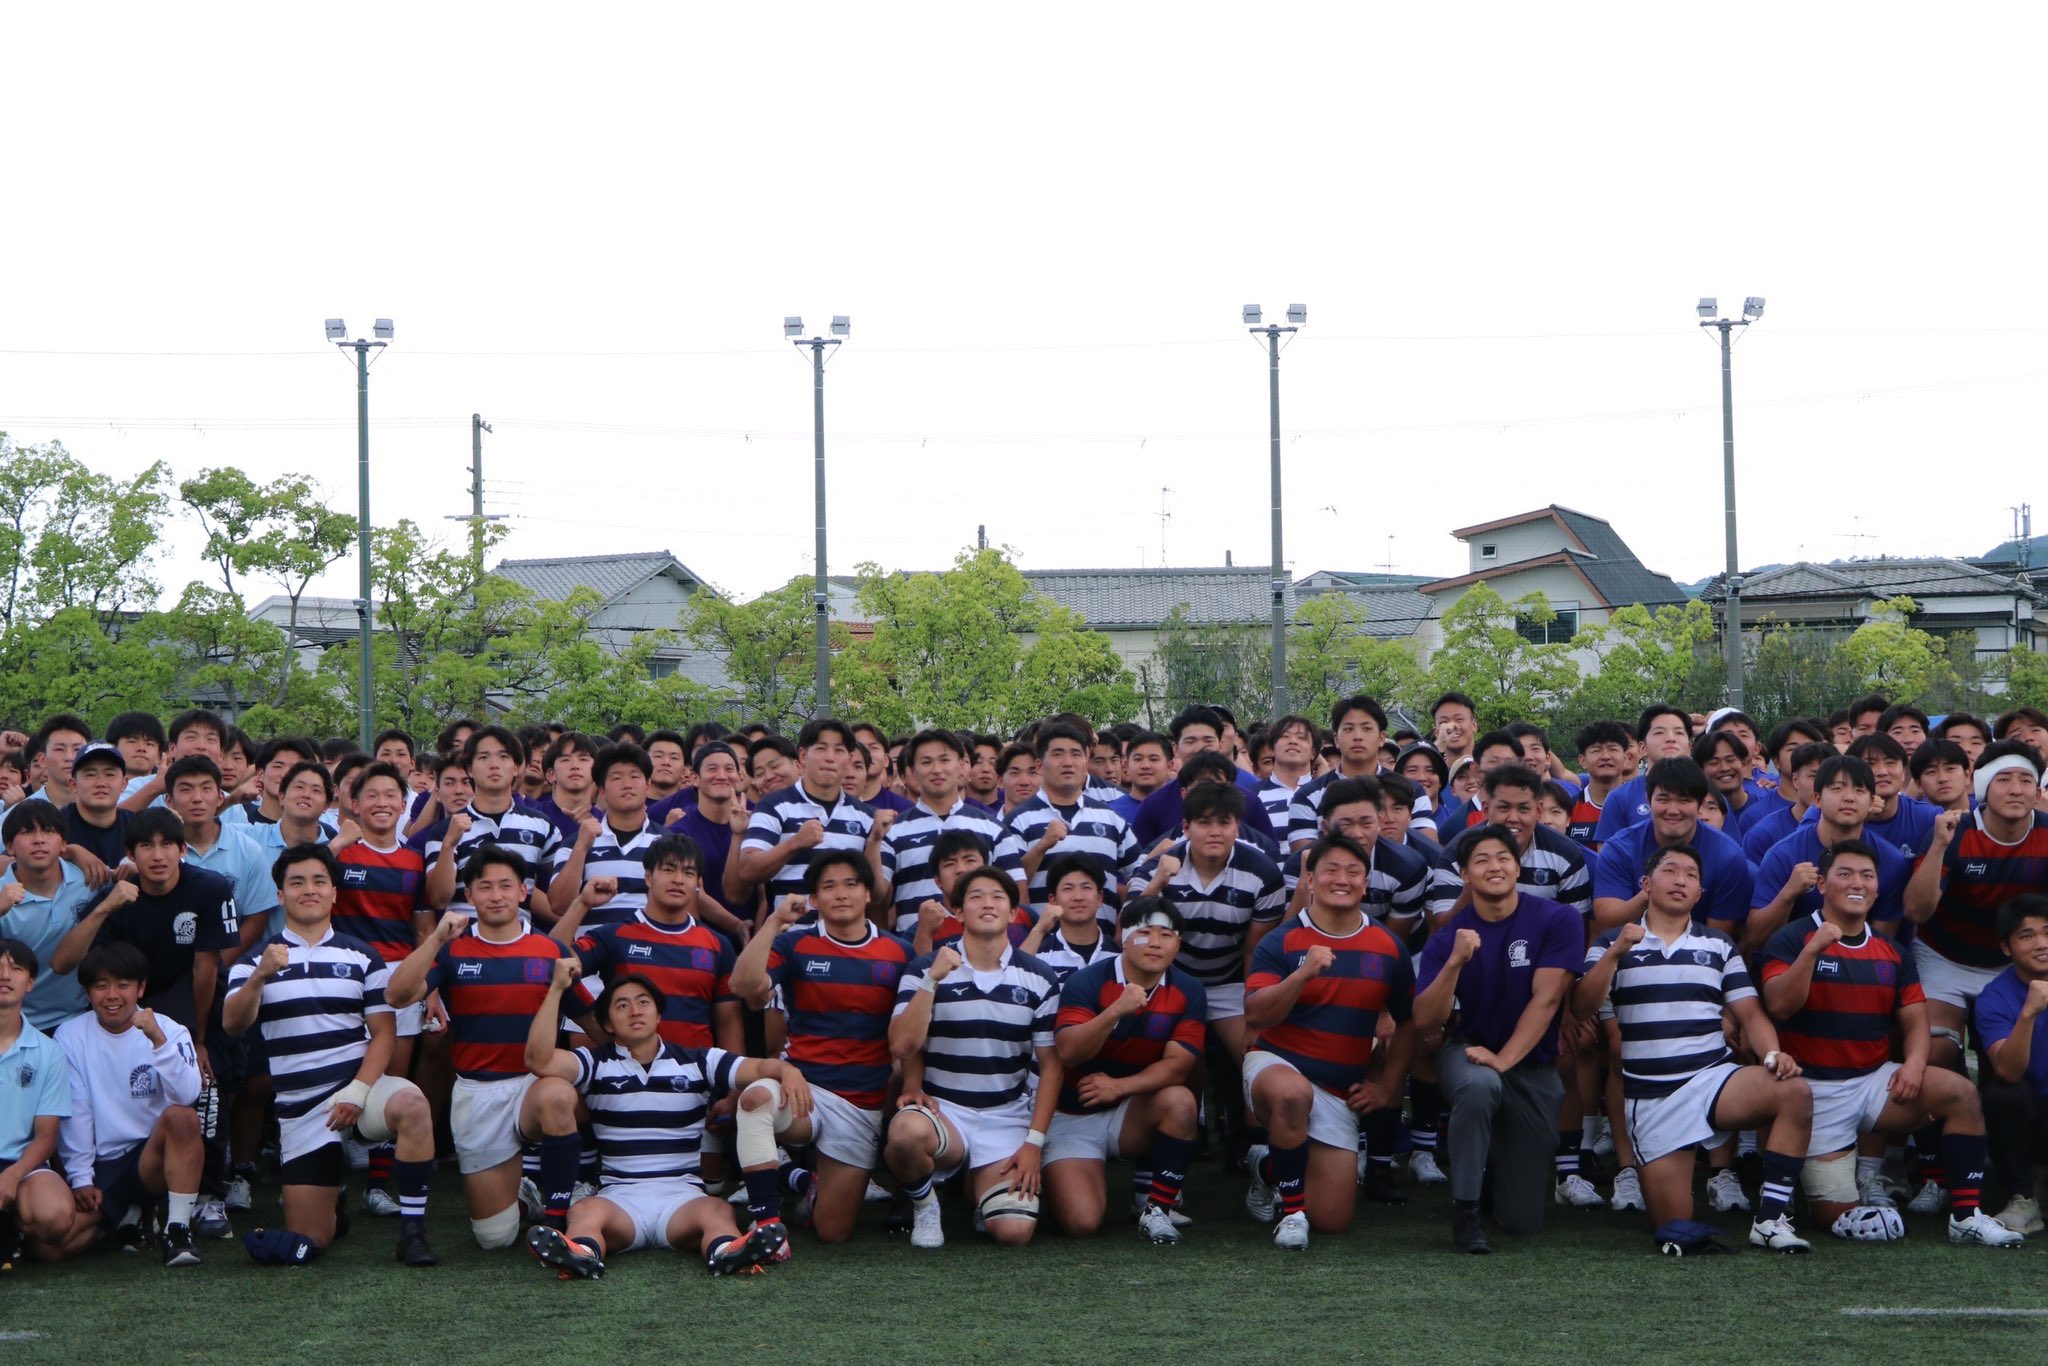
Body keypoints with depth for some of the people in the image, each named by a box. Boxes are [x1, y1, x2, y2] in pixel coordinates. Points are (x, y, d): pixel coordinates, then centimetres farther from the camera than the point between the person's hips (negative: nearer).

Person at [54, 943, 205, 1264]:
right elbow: (74, 1114, -1)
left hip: (153, 1155, -2)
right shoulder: (70, 1036, 0)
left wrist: (158, 1041, -32)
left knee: (182, 1115, -34)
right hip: (101, 1164, 2)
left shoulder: (169, 1030, -3)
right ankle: (125, 1215, 12)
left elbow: (187, 1096, -21)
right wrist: (81, 1179, -6)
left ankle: (178, 1229, -23)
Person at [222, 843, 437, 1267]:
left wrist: (357, 1091, -13)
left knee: (411, 1104, -37)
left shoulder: (361, 957, 11)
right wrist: (260, 977, -28)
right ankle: (332, 1192, 31)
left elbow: (383, 1032, 3)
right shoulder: (256, 960, 9)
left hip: (358, 1086, 0)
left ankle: (412, 1230, -25)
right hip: (299, 1106, 1)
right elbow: (233, 1024, -8)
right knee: (309, 1240, -5)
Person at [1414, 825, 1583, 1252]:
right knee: (1480, 1085, -41)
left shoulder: (1558, 921, -9)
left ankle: (1497, 1155, 37)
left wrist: (1503, 1059, -25)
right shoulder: (1448, 936, -7)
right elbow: (1425, 1020, -14)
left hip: (1533, 1066, 1)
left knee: (1523, 1220, 1)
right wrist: (1455, 962, -28)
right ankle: (1464, 1210, -24)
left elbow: (1546, 999, -16)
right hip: (1465, 1052, 0)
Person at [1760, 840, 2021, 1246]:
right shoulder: (1793, 939, -6)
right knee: (1838, 1215, -10)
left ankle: (1965, 1216, -15)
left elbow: (1915, 1022, 8)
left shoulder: (1891, 953, 11)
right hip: (1816, 1088, -4)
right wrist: (1813, 949, -30)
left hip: (1876, 1079, 5)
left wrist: (1914, 1062, -13)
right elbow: (1778, 1006, -19)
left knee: (1961, 1092, -22)